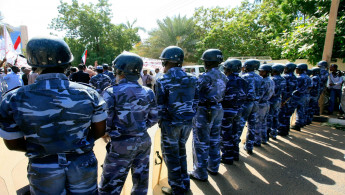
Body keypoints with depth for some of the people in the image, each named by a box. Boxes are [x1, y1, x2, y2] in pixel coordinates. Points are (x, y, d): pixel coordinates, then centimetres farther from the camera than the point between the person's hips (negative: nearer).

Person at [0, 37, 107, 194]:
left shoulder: (14, 100, -14)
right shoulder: (88, 93, -15)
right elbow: (100, 130, -5)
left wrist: (43, 149, 12)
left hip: (43, 170, 0)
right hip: (82, 164, 1)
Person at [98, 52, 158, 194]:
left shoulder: (112, 92, -14)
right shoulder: (148, 92, 1)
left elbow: (105, 122, -13)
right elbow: (153, 118, 7)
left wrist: (109, 132, 7)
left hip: (122, 144, -5)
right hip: (144, 141, 5)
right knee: (141, 180, 21)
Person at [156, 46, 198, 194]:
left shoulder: (163, 81, -12)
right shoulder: (191, 79, 2)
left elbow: (160, 106, -12)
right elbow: (196, 101, 6)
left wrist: (159, 119, 2)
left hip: (171, 123, -5)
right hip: (188, 122, 6)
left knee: (171, 154, 11)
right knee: (181, 150, 22)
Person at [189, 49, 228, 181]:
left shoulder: (206, 77, -20)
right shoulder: (223, 77, 5)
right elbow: (222, 94, 9)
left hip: (204, 111, -8)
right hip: (218, 109, 8)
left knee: (201, 142, 3)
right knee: (214, 139, 19)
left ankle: (201, 173, 15)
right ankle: (213, 167, 35)